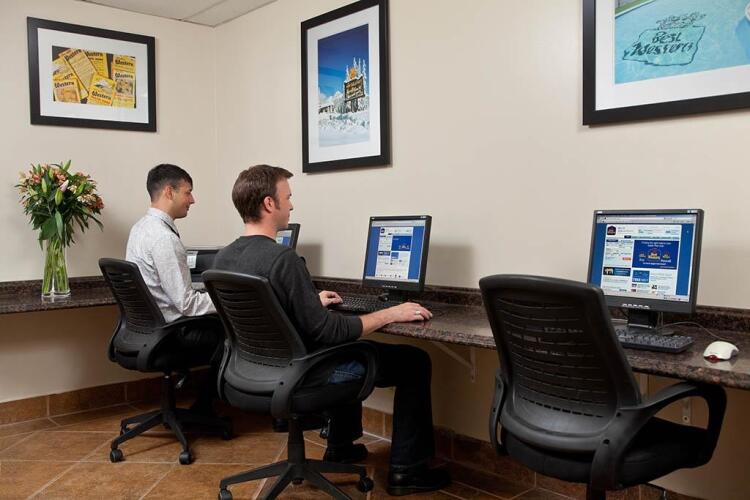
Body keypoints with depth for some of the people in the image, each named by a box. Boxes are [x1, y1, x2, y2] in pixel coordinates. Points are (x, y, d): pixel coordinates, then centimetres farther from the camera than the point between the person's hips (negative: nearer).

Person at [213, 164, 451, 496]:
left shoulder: (223, 258, -1)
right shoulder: (282, 258, -27)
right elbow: (326, 332, -26)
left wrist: (313, 301, 23)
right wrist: (390, 314, -17)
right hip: (302, 374, -9)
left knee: (347, 345, 34)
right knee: (414, 362, 4)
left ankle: (340, 447, 39)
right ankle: (406, 470, 12)